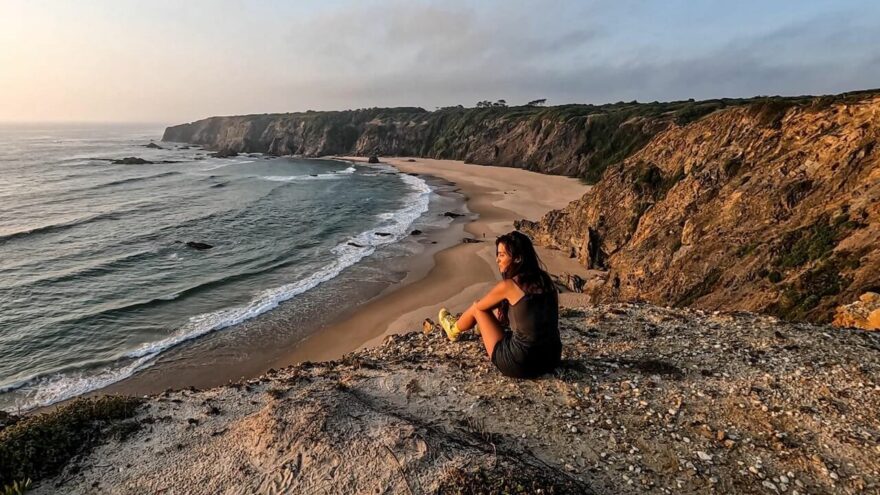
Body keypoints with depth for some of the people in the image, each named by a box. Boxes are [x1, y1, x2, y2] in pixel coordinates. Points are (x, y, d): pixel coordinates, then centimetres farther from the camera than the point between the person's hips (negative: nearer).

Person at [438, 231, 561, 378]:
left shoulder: (508, 286, -15)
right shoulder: (545, 280, 1)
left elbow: (479, 306, 3)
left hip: (519, 365, -6)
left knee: (478, 308, 13)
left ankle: (454, 330, 44)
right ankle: (483, 327, 58)